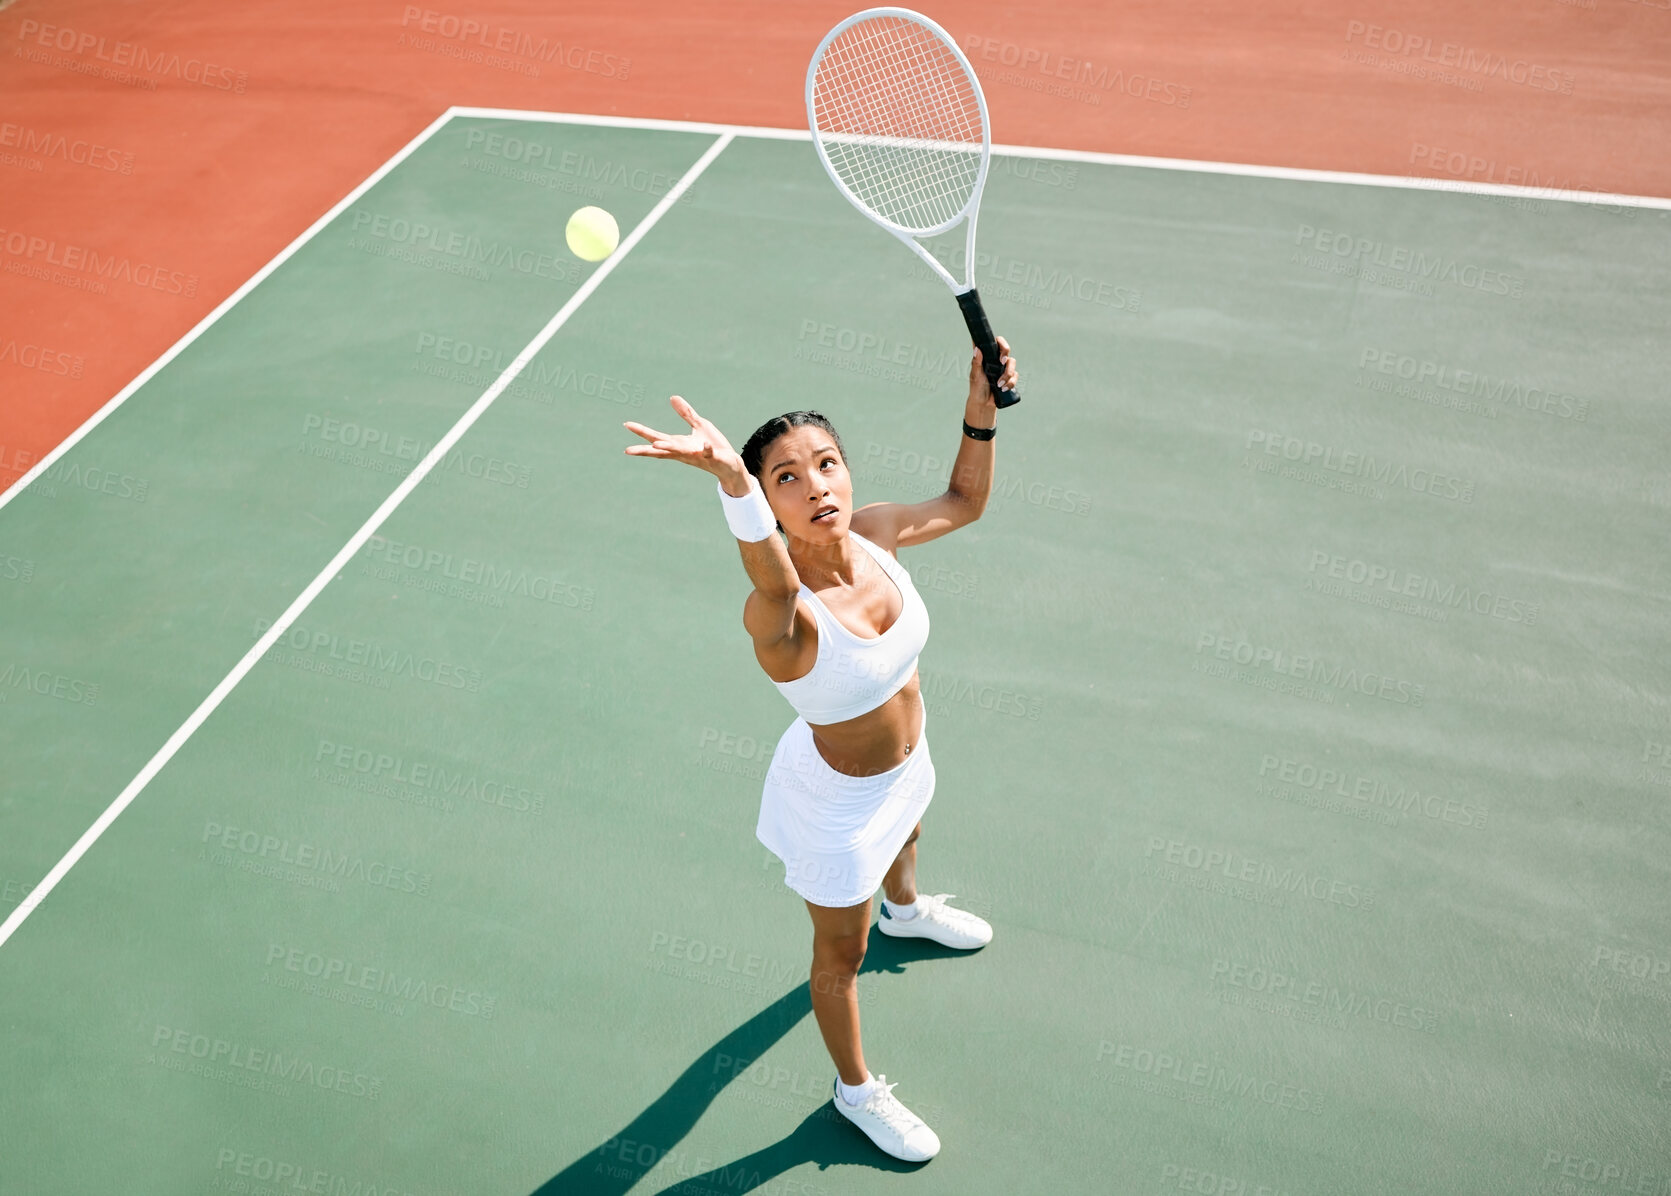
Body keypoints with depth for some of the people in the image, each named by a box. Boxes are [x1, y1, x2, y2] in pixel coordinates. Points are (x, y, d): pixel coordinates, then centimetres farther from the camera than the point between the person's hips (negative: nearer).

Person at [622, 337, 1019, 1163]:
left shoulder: (874, 532, -22)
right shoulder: (776, 614, -41)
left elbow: (963, 500, -1)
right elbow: (779, 585, -68)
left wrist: (981, 409, -15)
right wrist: (733, 482, -86)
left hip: (906, 760, 7)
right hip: (837, 801, -6)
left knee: (905, 835, 40)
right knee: (842, 953, 18)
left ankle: (905, 909, 78)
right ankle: (855, 1091, 48)